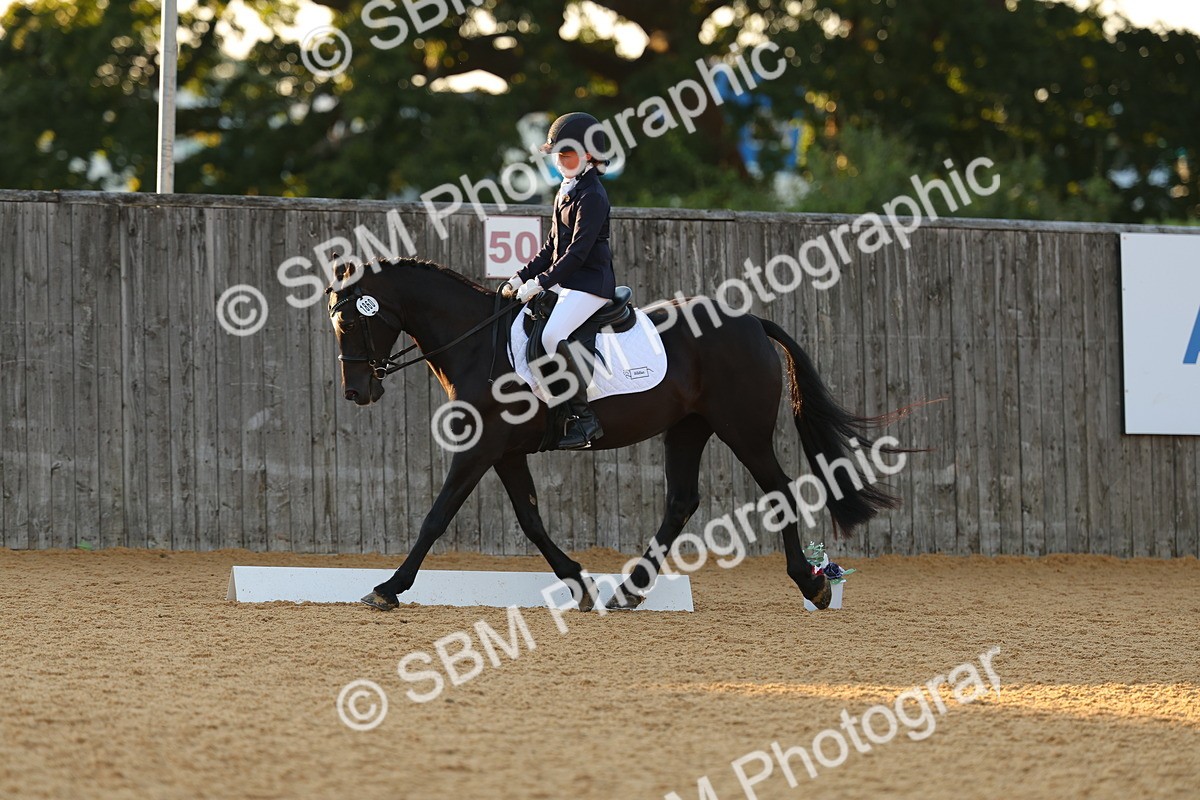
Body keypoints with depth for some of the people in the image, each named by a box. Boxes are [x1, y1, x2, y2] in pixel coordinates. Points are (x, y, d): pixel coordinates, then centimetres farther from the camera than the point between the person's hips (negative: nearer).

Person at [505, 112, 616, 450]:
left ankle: (584, 417, -26)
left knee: (553, 335, -30)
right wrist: (522, 277, 12)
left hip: (590, 283, -11)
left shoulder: (591, 195, -12)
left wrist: (541, 282, -21)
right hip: (565, 282, 11)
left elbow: (578, 251, -19)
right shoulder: (565, 192, 18)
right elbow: (552, 247, 22)